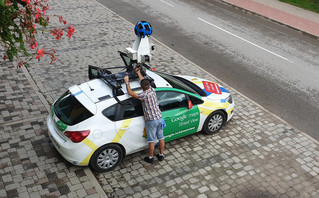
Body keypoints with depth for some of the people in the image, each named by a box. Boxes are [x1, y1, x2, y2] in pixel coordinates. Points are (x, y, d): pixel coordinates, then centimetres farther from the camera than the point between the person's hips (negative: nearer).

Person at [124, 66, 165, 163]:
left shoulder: (144, 95, -18)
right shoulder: (152, 90, 0)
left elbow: (130, 93, -11)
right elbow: (144, 81, 17)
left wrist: (127, 82, 1)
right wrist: (138, 73, 29)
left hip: (151, 121, -6)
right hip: (159, 118, 6)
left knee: (151, 140, 8)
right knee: (161, 138, 17)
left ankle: (150, 157, 22)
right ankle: (161, 155, 32)